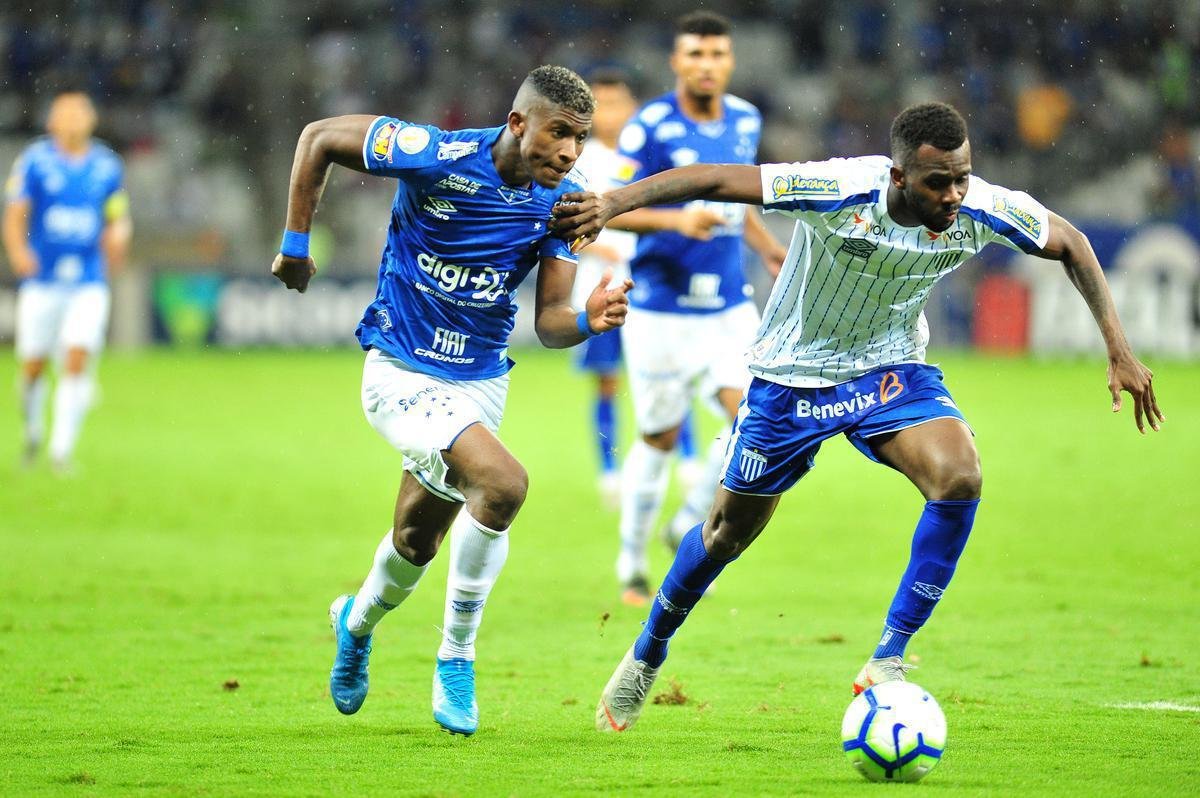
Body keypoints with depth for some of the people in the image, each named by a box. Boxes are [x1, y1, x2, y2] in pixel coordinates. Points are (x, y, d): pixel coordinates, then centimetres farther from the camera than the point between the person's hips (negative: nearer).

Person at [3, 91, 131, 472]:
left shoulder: (108, 166, 6)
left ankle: (62, 449, -10)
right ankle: (33, 431, 31)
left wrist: (118, 238, -9)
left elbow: (118, 219, 14)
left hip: (89, 284, 1)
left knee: (77, 362, -13)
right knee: (33, 366, 2)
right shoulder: (34, 161, -1)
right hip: (42, 281, -1)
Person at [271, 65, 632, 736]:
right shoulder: (437, 156, -22)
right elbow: (319, 137, -9)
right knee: (503, 482, -27)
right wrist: (296, 246, -4)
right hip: (401, 373, -6)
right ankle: (456, 658, -11)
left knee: (417, 541, 18)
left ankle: (359, 621, 52)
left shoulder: (561, 201, -8)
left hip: (480, 381, 6)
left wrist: (589, 321, -30)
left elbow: (549, 323, -7)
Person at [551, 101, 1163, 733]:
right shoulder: (841, 190, -33)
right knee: (730, 531, 10)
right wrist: (611, 203, -42)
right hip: (794, 373, -2)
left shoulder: (980, 210, -21)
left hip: (890, 371, 2)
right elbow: (711, 181, -32)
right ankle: (645, 658, 38)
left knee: (959, 477, -25)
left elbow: (1070, 243, -2)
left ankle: (886, 664, -15)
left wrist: (1118, 350, -4)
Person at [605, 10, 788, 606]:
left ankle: (691, 526, 9)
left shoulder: (745, 121, 6)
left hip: (729, 309, 4)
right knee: (659, 439, 5)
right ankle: (632, 563, 26)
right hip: (660, 310, -4)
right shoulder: (650, 127, -12)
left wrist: (767, 247, 8)